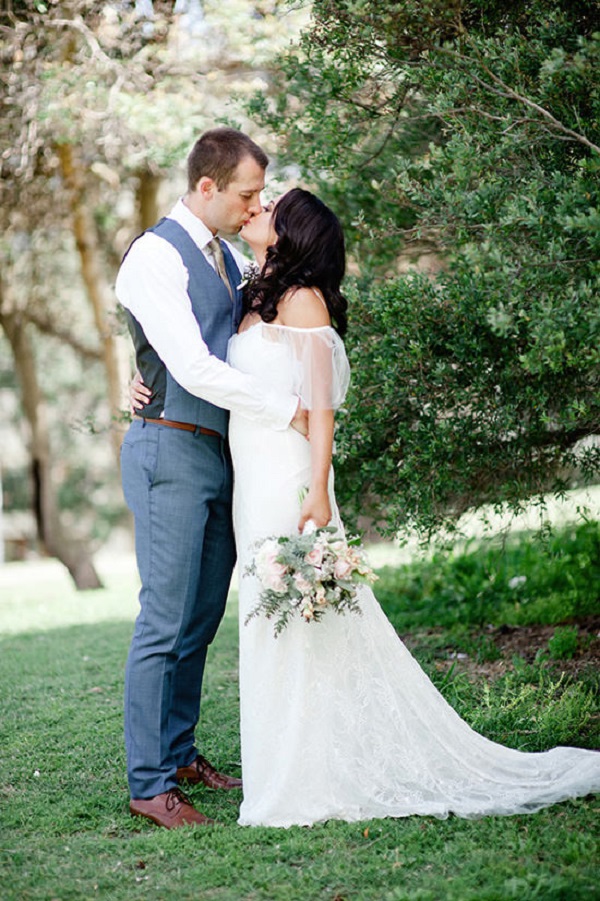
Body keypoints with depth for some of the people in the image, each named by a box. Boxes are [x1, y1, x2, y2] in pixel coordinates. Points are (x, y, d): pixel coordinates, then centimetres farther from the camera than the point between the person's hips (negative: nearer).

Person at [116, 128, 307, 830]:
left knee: (202, 617, 14)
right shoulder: (155, 257, -13)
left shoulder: (225, 257, 15)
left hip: (217, 453, 8)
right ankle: (148, 785, 1)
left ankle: (180, 752, 26)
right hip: (171, 453, -8)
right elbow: (194, 369, -21)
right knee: (165, 621, -6)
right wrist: (287, 410, -15)